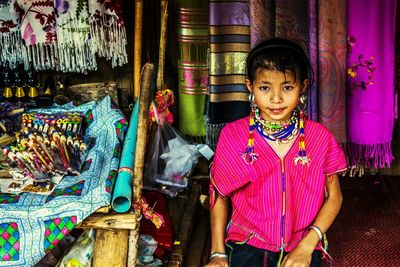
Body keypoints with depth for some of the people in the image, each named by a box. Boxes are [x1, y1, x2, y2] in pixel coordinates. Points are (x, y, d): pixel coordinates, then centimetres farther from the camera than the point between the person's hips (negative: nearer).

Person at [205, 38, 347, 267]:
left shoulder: (320, 137, -3)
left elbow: (334, 197, 4)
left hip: (303, 246, 2)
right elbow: (220, 195, 4)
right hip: (249, 244, -1)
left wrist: (306, 247, -7)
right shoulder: (233, 136, -5)